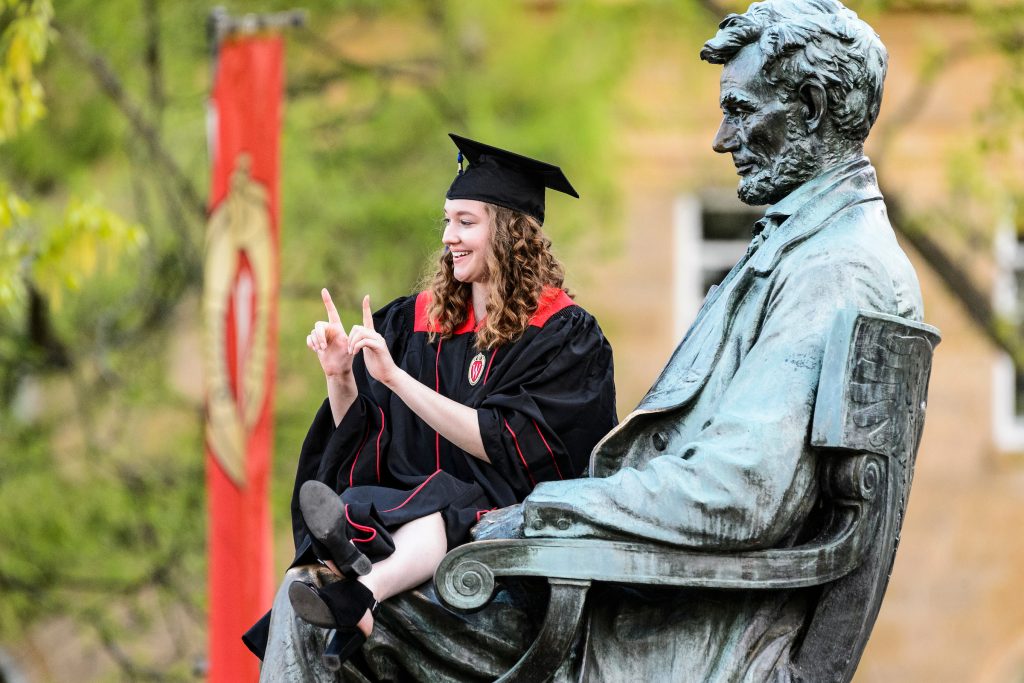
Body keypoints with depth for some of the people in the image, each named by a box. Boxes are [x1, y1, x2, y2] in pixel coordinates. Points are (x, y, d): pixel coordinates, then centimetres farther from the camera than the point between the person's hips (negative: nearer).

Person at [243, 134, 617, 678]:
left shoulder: (563, 335, 1)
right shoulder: (418, 322, 16)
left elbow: (504, 447, -11)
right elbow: (358, 443, 16)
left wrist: (394, 377, -16)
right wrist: (340, 378, -5)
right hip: (404, 505, 5)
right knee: (304, 581, -28)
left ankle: (361, 593, -67)